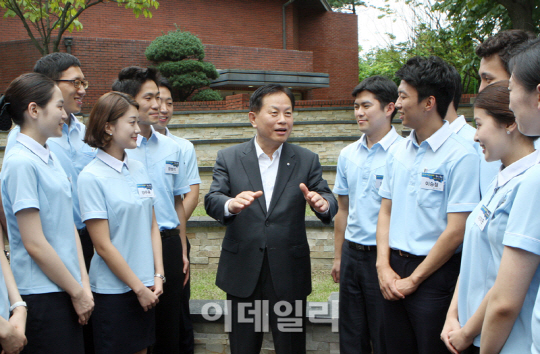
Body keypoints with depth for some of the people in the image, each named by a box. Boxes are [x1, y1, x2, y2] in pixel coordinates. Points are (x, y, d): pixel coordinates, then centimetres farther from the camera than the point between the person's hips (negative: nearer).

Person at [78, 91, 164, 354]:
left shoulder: (138, 169, 6)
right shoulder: (92, 177, -12)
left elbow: (152, 226, 9)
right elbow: (103, 246, -13)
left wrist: (158, 276, 0)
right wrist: (139, 288, -10)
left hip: (146, 286, 6)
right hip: (114, 289, -6)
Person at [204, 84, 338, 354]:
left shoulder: (307, 160, 3)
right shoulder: (229, 158, 1)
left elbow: (327, 199, -4)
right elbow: (211, 200, -9)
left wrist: (323, 203, -29)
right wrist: (231, 204, -34)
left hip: (289, 273, 0)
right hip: (242, 270, 0)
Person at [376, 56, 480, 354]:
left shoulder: (460, 156, -13)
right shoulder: (397, 152, 8)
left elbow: (455, 232, -15)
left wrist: (413, 280, -10)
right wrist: (384, 266, 0)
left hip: (435, 275, -6)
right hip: (394, 269, 6)